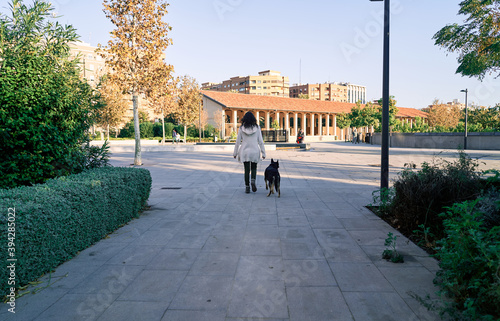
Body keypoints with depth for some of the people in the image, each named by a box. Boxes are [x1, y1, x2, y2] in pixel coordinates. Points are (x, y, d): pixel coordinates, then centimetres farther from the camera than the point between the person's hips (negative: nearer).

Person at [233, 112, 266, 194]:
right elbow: (260, 141, -2)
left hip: (245, 152, 0)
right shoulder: (257, 128, -2)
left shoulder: (242, 128, -2)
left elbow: (238, 141, 0)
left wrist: (235, 153, 8)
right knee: (254, 168, 17)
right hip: (255, 151, 0)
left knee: (246, 170, 8)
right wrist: (263, 153, 4)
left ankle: (247, 187, 7)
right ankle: (253, 181, -9)